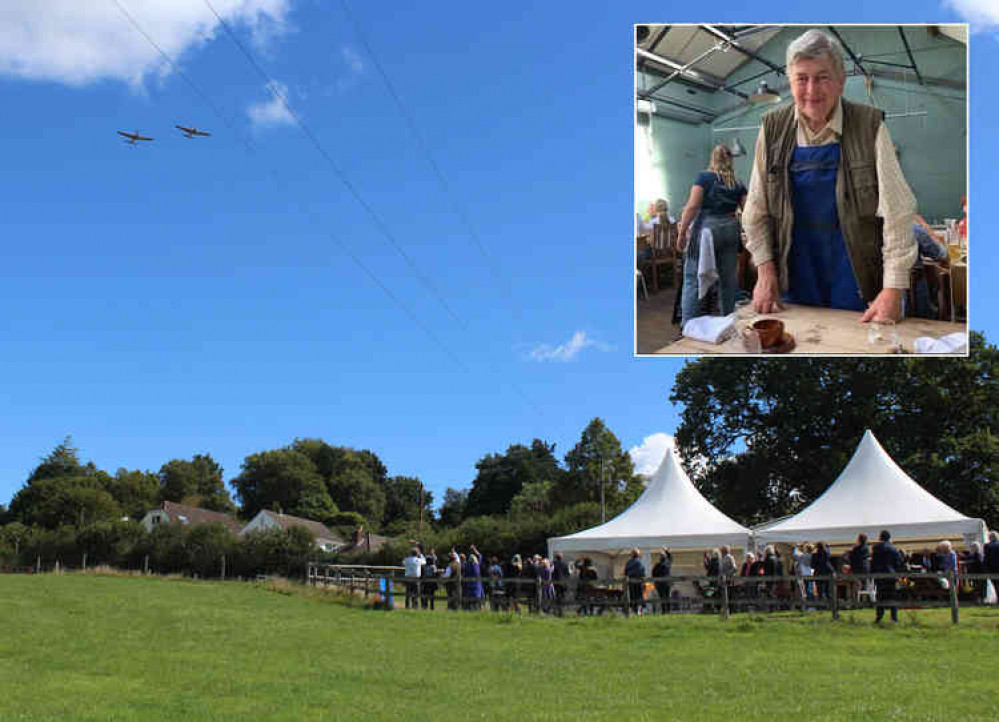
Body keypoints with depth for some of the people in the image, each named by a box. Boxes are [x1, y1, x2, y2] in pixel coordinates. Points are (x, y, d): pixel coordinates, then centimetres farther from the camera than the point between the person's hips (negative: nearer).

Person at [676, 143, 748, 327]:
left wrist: (682, 232, -6)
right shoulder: (738, 184, 11)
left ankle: (687, 325, -12)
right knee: (728, 279, 10)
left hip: (706, 228, -4)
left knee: (693, 278, -4)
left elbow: (692, 206, -9)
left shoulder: (704, 177, 0)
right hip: (731, 229, 4)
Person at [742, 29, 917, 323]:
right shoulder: (773, 128, -1)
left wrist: (894, 289, -17)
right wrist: (765, 270, -2)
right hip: (796, 285, 2)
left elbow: (897, 212, -11)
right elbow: (756, 211, 6)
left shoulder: (870, 127, -9)